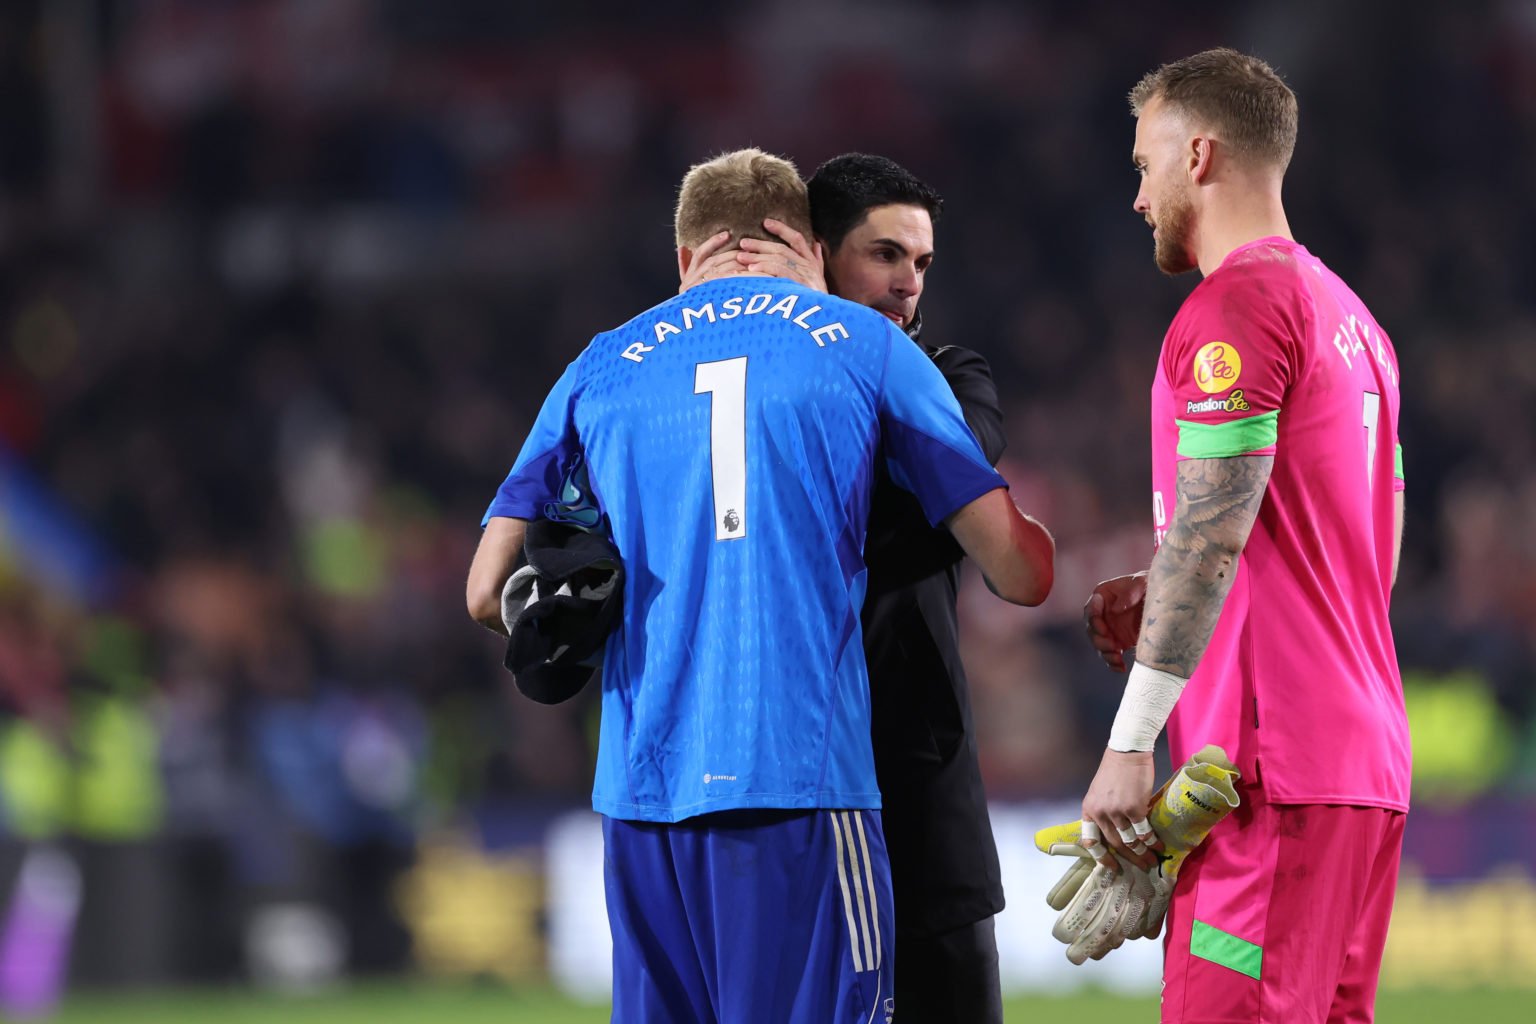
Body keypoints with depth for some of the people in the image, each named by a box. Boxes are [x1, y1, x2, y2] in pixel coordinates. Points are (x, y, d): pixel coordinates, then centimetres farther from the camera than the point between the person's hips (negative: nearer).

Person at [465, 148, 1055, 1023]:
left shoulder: (603, 368, 15)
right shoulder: (868, 348, 7)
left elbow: (490, 592, 14)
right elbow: (1022, 573, 6)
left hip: (642, 786, 3)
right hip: (802, 770, -3)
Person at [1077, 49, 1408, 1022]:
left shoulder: (1237, 306, -9)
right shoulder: (1349, 316, 21)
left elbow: (1210, 535, -16)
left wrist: (1131, 744, -17)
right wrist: (1162, 601, 19)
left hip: (1274, 762, -10)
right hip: (1371, 761, 10)